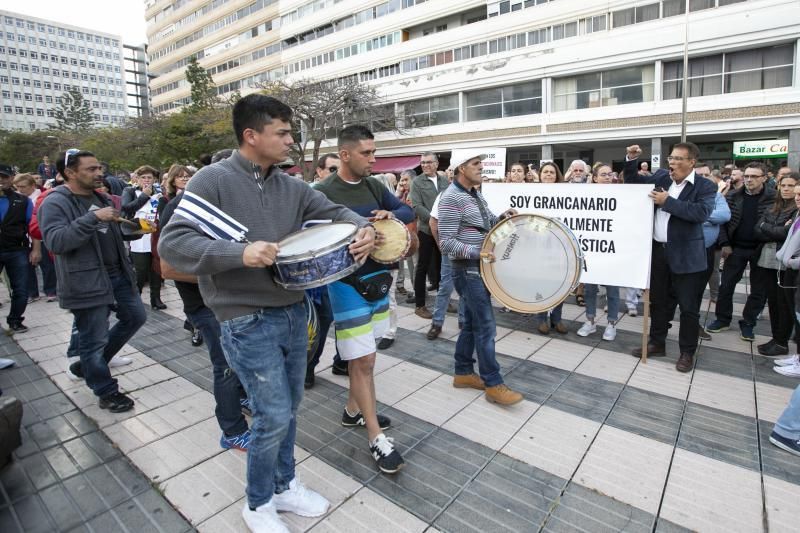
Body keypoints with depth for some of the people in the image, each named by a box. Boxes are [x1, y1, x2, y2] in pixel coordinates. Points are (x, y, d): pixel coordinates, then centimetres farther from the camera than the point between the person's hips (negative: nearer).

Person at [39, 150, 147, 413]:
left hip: (118, 274, 8)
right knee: (94, 340, 3)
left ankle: (87, 364, 34)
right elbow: (56, 241, -24)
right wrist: (93, 218, -30)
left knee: (136, 317, 18)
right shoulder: (55, 203, -11)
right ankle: (107, 393, 20)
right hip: (87, 282, -8)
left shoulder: (100, 198, 13)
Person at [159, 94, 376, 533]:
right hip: (248, 323, -6)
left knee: (288, 410, 18)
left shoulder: (290, 185, 7)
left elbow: (332, 211, 6)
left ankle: (283, 485, 42)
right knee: (274, 416, 0)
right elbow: (172, 243, -17)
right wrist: (240, 253, -32)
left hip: (293, 314, 6)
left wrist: (362, 227, -17)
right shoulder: (213, 180, -11)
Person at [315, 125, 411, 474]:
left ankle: (353, 410, 38)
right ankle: (376, 439, 10)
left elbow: (408, 212, 11)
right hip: (348, 283, -7)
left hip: (378, 277, 7)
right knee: (363, 360, -3)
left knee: (363, 355, 18)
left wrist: (391, 215, -11)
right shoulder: (323, 193, -12)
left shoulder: (374, 187, 8)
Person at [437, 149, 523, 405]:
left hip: (479, 267, 9)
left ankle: (463, 373, 26)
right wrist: (476, 252, -29)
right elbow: (446, 243, -21)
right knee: (485, 326, -6)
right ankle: (493, 385, 5)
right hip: (468, 269, -9)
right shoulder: (451, 198, -17)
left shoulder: (476, 193, 13)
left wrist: (501, 217, 3)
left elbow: (484, 224, 22)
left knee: (472, 322, 14)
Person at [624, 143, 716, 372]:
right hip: (658, 251, 5)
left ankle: (687, 352, 21)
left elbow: (701, 213, -22)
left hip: (686, 256, -4)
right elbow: (633, 182, 12)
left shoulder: (705, 187, -7)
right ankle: (657, 343, 31)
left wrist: (668, 202, -21)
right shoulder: (661, 177, 6)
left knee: (688, 307, 6)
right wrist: (631, 160, -3)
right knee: (658, 302, 16)